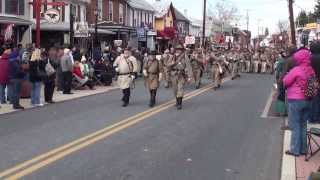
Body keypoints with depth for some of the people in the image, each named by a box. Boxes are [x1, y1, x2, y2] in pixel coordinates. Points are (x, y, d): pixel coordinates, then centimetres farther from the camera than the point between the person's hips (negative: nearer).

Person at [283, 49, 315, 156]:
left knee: (295, 126, 2)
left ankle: (295, 150, 7)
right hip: (307, 100, 6)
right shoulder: (311, 70, 2)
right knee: (303, 125, 15)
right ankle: (303, 149, 21)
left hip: (295, 100, -6)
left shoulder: (296, 70, -16)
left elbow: (285, 82, -8)